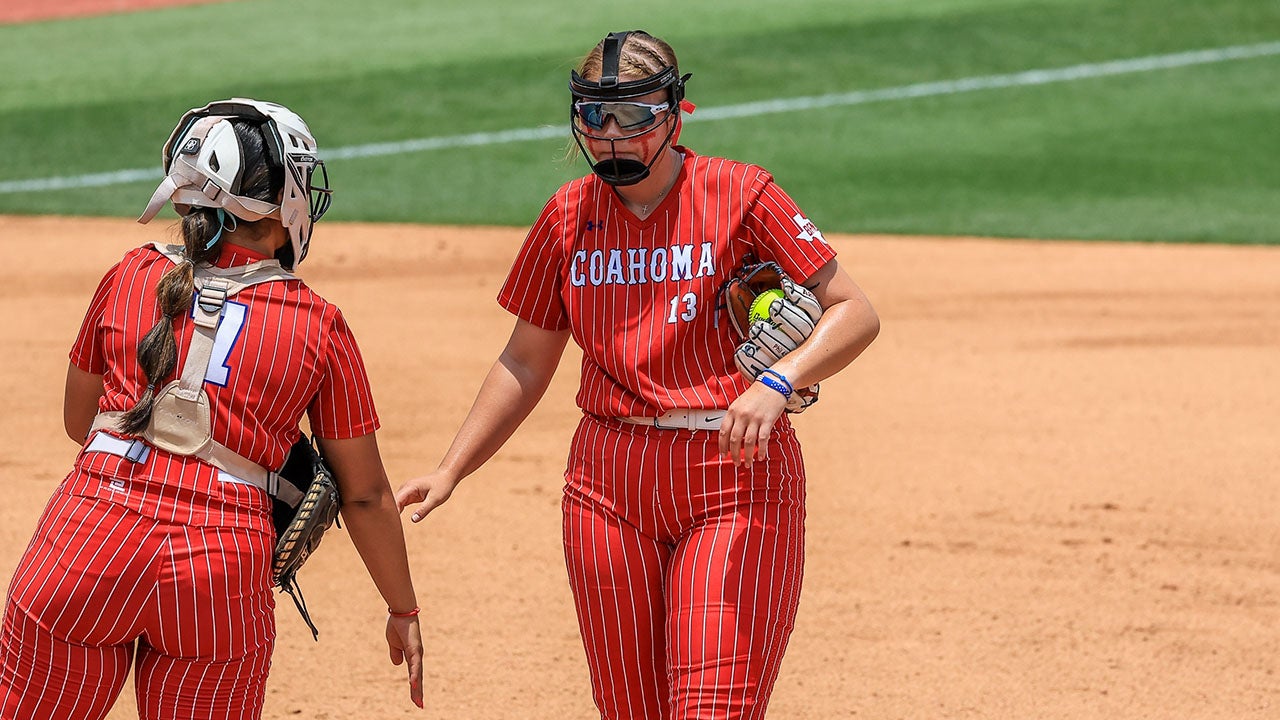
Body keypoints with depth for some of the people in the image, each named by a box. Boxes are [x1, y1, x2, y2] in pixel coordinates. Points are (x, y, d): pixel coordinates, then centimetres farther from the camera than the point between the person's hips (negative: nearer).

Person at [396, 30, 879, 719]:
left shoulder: (740, 195, -4)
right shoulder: (568, 216, 9)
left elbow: (854, 313, -6)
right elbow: (525, 362, 18)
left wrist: (776, 383, -23)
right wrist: (449, 472, 10)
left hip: (734, 471, -4)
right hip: (607, 480, 4)